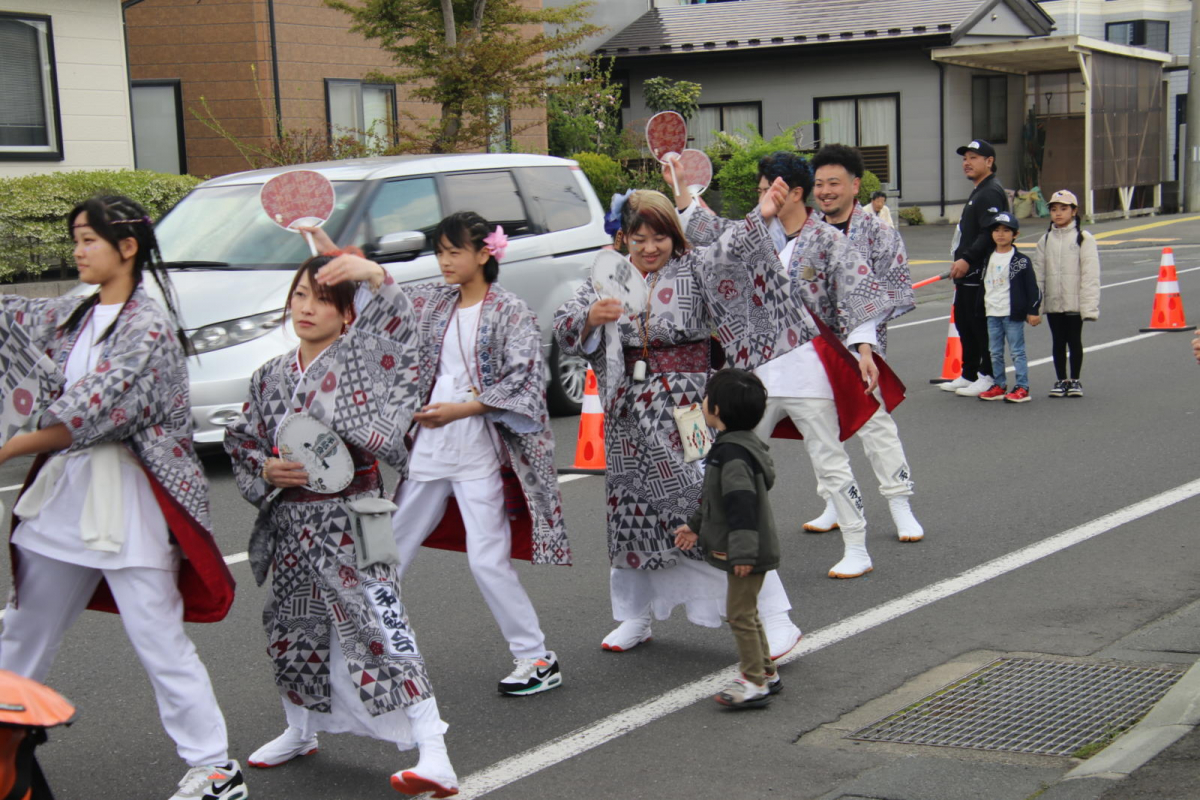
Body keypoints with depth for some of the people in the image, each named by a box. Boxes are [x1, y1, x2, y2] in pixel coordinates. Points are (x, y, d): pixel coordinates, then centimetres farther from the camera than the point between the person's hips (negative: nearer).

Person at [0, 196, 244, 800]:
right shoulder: (75, 314, 11)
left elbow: (92, 412, -20)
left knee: (159, 641, -5)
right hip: (63, 490, 8)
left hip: (126, 500, -8)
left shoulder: (148, 326, -14)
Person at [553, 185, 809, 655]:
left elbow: (730, 252, -22)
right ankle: (636, 617, 32)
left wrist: (762, 215, -40)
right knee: (632, 511, 14)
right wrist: (591, 318, -23)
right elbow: (564, 329, -1)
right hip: (630, 413, 4)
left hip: (688, 408, -4)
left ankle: (775, 619, -4)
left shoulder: (694, 268, -3)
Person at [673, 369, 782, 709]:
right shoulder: (733, 445, 11)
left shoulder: (733, 453, -23)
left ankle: (755, 682, 4)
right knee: (747, 613, 19)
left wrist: (742, 551, -31)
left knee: (740, 613, -3)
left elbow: (742, 503, -29)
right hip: (747, 551, 11)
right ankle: (766, 672, 29)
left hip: (748, 553, -11)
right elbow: (716, 498, 24)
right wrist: (696, 526, 32)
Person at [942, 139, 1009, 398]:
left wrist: (967, 259, -25)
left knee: (981, 325, -6)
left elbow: (991, 233, -23)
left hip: (981, 275, -11)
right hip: (968, 274, 11)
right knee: (964, 324, 14)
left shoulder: (991, 192, -14)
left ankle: (988, 377, 1)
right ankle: (968, 375, 22)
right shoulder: (978, 192, 20)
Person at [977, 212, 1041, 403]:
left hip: (1013, 313, -6)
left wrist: (1032, 311, -8)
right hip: (992, 313, 6)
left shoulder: (1021, 261, -6)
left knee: (1017, 351, -2)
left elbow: (1032, 287, -5)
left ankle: (1022, 388, 1)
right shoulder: (988, 259, 10)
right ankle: (999, 386, 18)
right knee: (996, 353, 10)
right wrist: (981, 306, 19)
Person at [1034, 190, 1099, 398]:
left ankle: (1075, 380, 16)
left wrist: (1089, 306, -14)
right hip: (1052, 302, 3)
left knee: (1074, 341, 5)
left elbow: (1090, 273, -8)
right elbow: (1038, 273, 9)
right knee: (1058, 342, 9)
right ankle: (1061, 380, 19)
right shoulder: (1046, 240, 8)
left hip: (1074, 302, -3)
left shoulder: (1084, 238, -4)